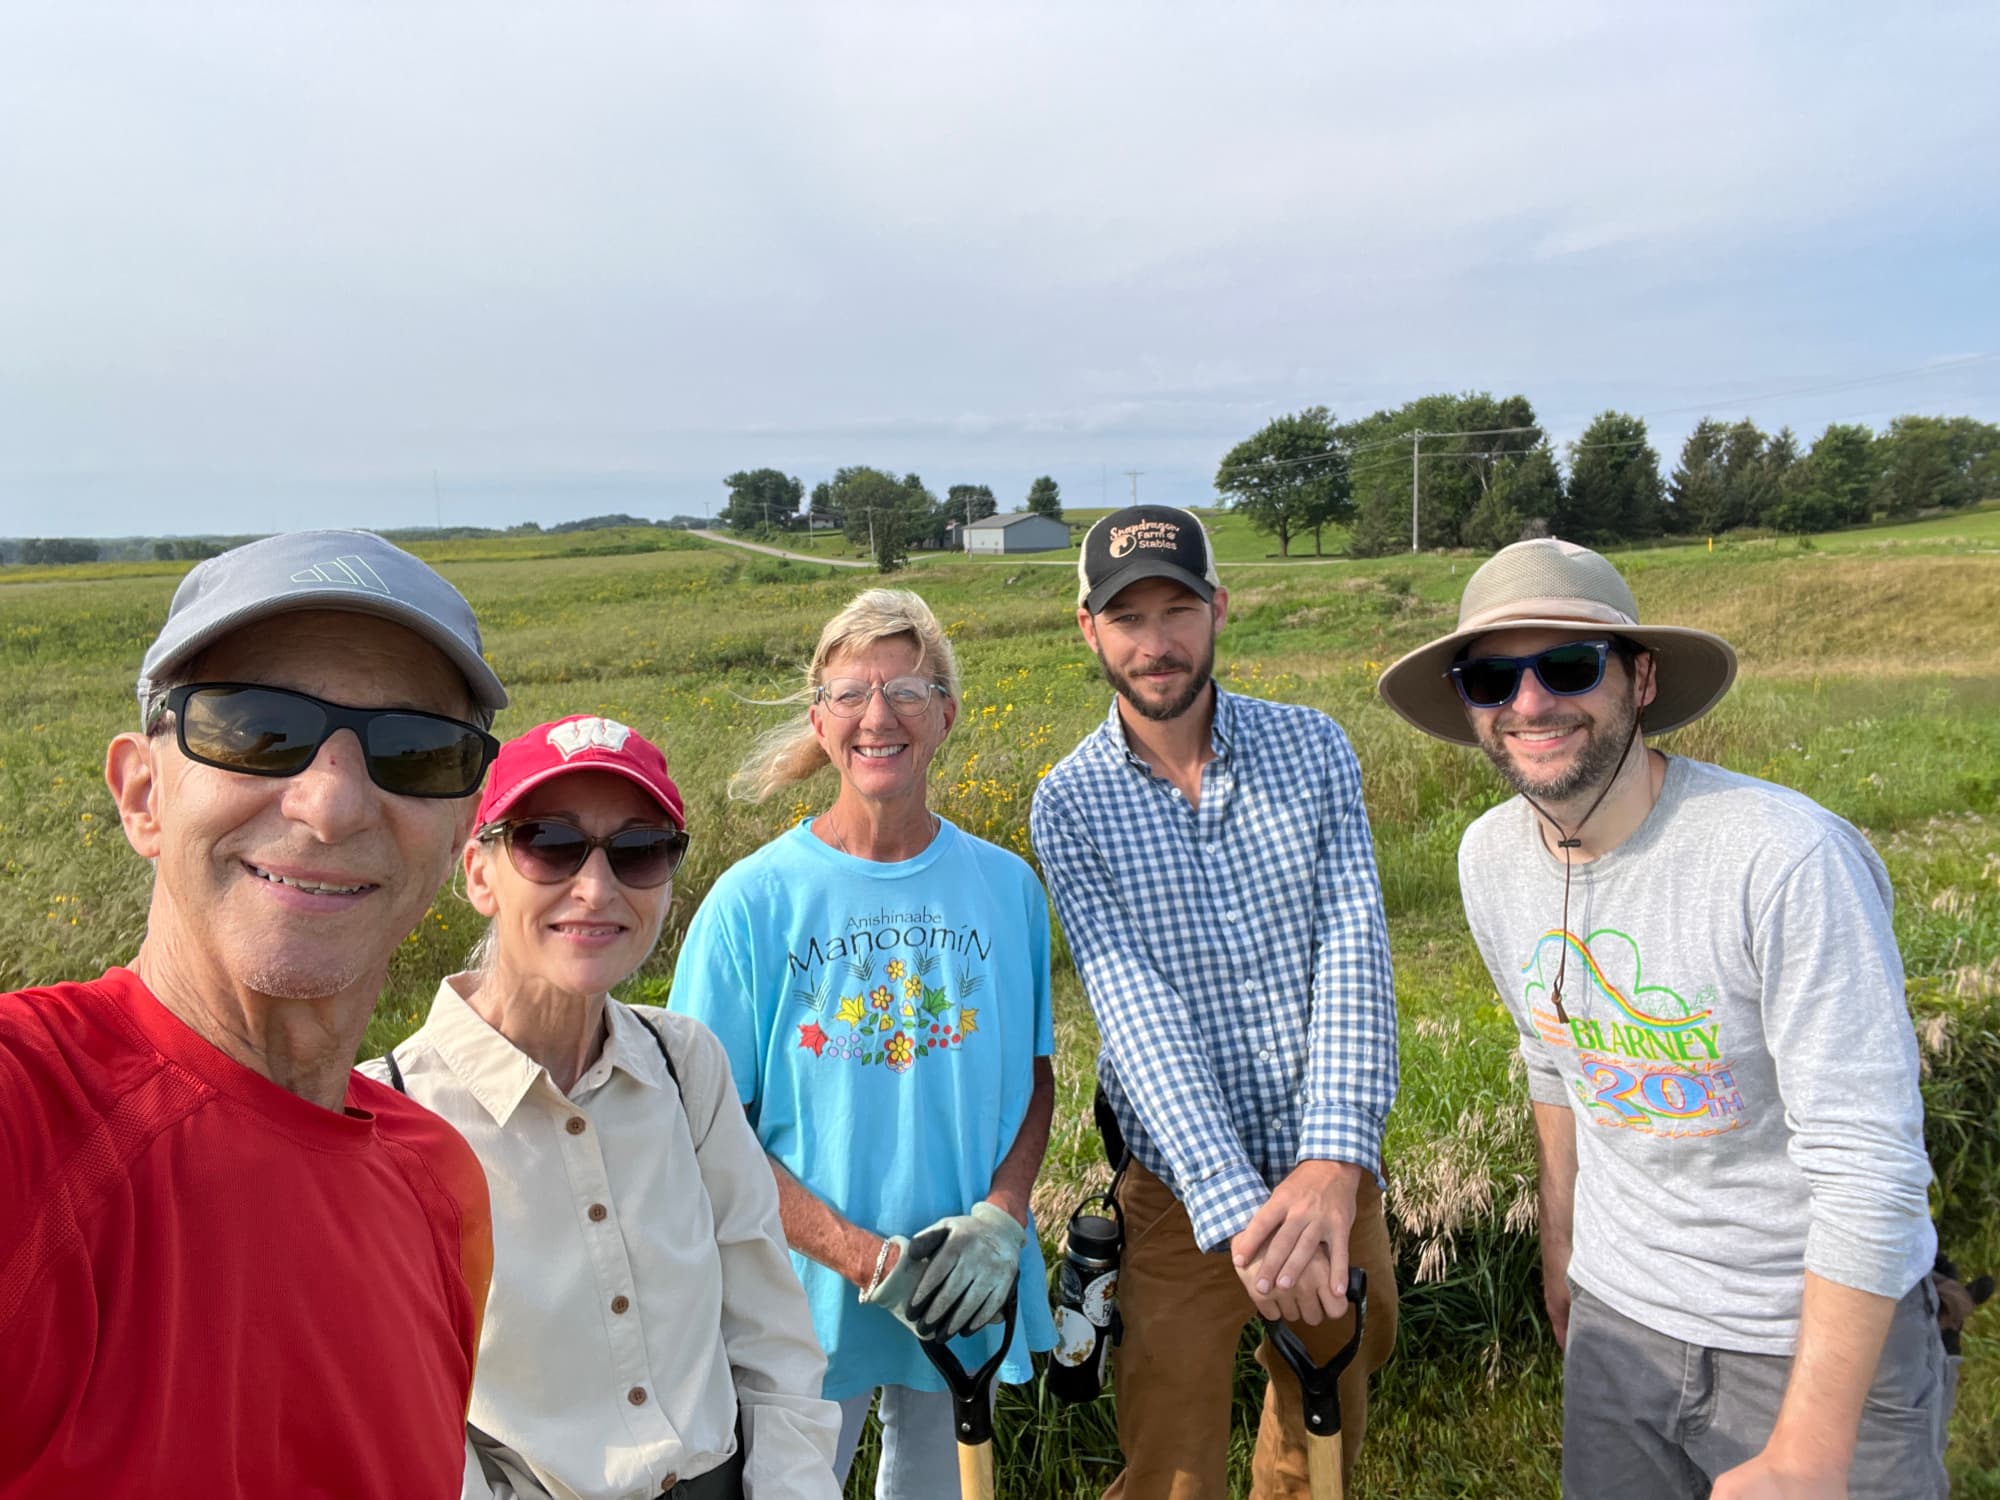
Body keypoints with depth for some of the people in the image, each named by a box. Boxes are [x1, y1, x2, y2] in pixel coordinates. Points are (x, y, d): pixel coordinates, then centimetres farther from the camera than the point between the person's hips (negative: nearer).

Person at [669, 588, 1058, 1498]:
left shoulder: (1005, 886, -3)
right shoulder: (755, 900, -12)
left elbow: (1035, 1075, 5)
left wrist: (1001, 1217, -13)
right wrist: (864, 1259, -19)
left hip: (967, 1299, 3)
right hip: (811, 1291, -2)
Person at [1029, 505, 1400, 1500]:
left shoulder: (1312, 746, -3)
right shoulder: (1068, 803, -7)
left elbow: (1353, 950, -12)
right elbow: (1135, 1007, -17)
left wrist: (1334, 1161, -25)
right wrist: (1239, 1208, -27)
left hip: (1330, 1175, 2)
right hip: (1183, 1188, -2)